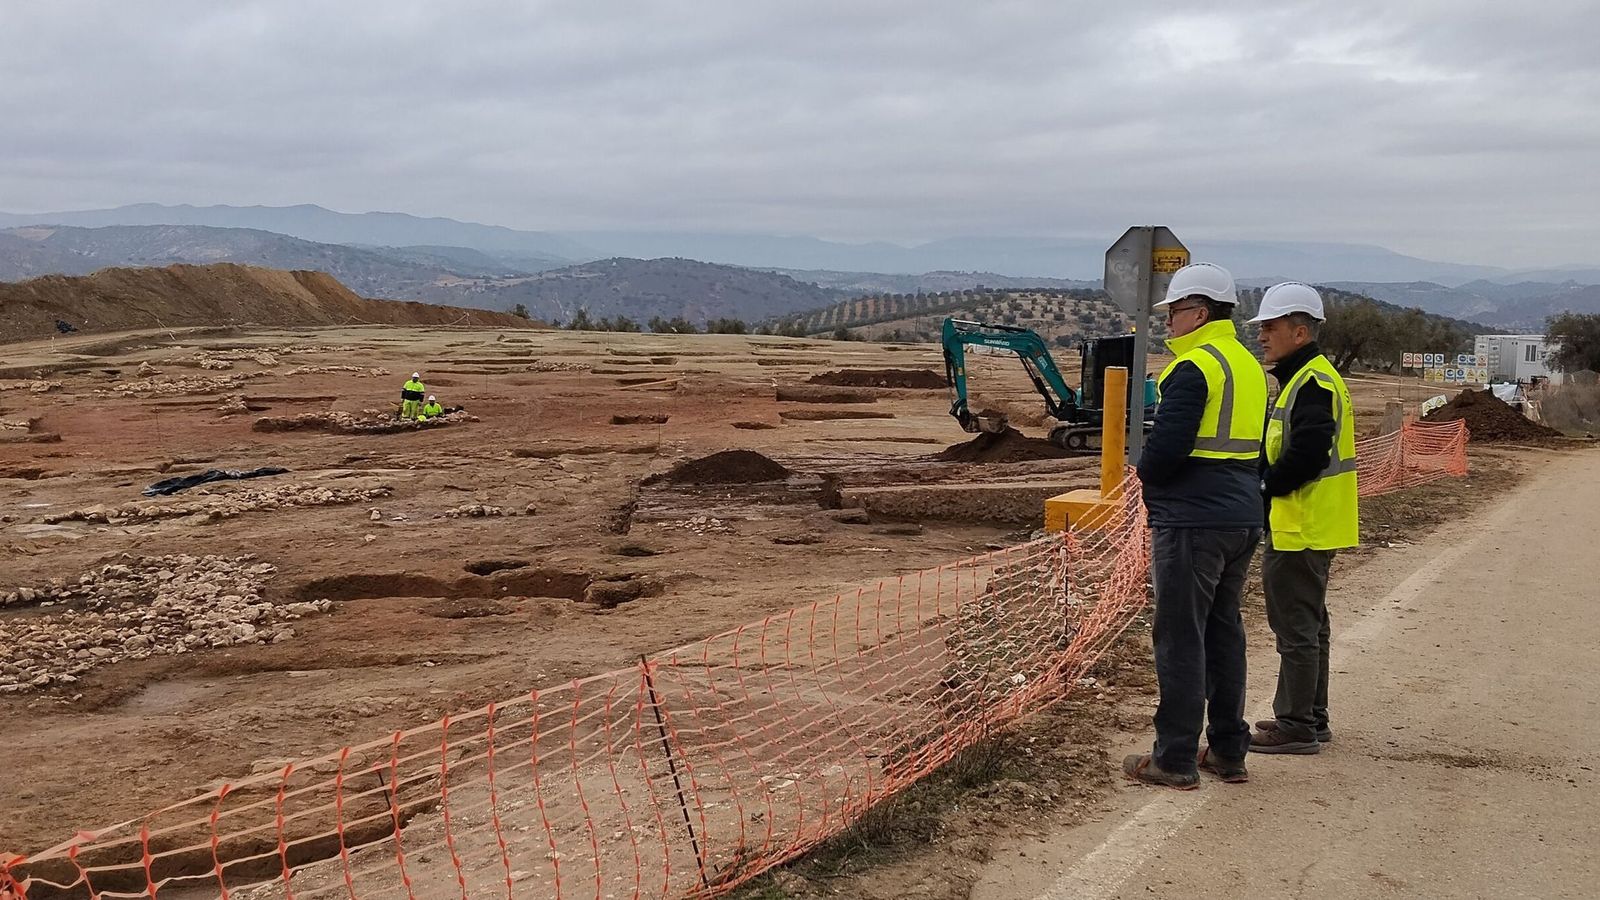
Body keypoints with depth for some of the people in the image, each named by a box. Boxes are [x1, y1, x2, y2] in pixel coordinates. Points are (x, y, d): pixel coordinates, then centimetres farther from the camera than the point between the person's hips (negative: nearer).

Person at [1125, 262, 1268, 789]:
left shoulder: (1193, 368, -15)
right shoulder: (1251, 367, 15)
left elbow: (1167, 445, -21)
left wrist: (1147, 474, 0)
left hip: (1192, 521, -9)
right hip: (1243, 520, 9)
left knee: (1180, 638, -2)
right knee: (1224, 632, 16)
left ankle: (1175, 759, 3)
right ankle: (1228, 751, 22)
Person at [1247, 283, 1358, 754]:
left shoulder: (1313, 383, -17)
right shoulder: (1303, 379, 17)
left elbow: (1306, 456, -26)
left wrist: (1263, 486, -15)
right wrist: (1263, 479, 5)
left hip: (1301, 530, -11)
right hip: (1305, 527, 11)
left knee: (1296, 627, -5)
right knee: (1308, 624, 17)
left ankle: (1296, 725, 2)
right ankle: (1311, 717, 27)